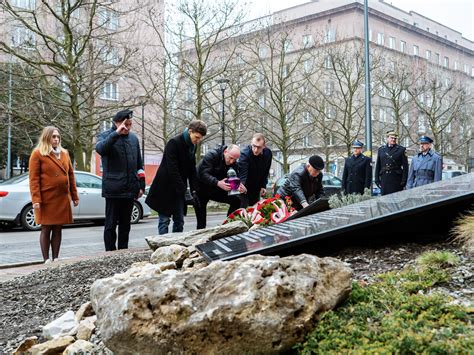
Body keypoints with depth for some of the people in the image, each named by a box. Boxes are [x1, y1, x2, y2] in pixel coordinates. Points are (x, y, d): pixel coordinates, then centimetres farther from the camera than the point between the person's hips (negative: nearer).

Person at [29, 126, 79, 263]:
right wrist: (36, 199, -15)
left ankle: (55, 258, 14)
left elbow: (71, 175, 17)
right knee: (46, 229, 1)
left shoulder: (64, 153, 15)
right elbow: (34, 178, -7)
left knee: (58, 229, 7)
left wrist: (74, 196, 13)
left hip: (63, 199, 5)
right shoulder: (37, 154, -2)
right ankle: (46, 260, 6)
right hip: (46, 199, -5)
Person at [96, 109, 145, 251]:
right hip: (113, 190, -5)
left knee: (125, 224, 11)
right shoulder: (105, 136, 0)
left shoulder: (133, 138, 15)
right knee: (111, 224, -1)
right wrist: (116, 133, -27)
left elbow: (139, 164, 18)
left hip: (130, 190, 5)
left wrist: (141, 185, 13)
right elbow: (100, 149, -24)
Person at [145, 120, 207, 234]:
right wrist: (184, 191, -25)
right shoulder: (174, 143, -17)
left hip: (178, 190, 7)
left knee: (179, 221, 7)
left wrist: (194, 190, 1)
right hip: (165, 189, -7)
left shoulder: (192, 146, 7)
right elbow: (172, 170, -23)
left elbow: (192, 170, 12)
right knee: (164, 220, -3)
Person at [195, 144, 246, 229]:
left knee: (236, 200, -10)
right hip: (202, 190, -5)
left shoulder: (233, 163, -5)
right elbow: (203, 174, -34)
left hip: (216, 190, 5)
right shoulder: (211, 155, -24)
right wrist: (218, 183, -49)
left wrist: (241, 188, -33)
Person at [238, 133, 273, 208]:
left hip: (256, 188, 5)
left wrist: (263, 186, 3)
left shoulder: (268, 153, -8)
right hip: (245, 187, -5)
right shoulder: (245, 153, -26)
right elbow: (242, 174, -36)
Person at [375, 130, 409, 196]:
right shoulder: (381, 149, 11)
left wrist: (404, 180, -6)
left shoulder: (401, 149, 3)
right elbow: (378, 166, 11)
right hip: (384, 179, 3)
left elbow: (405, 166, 0)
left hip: (396, 180, -2)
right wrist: (377, 179, 6)